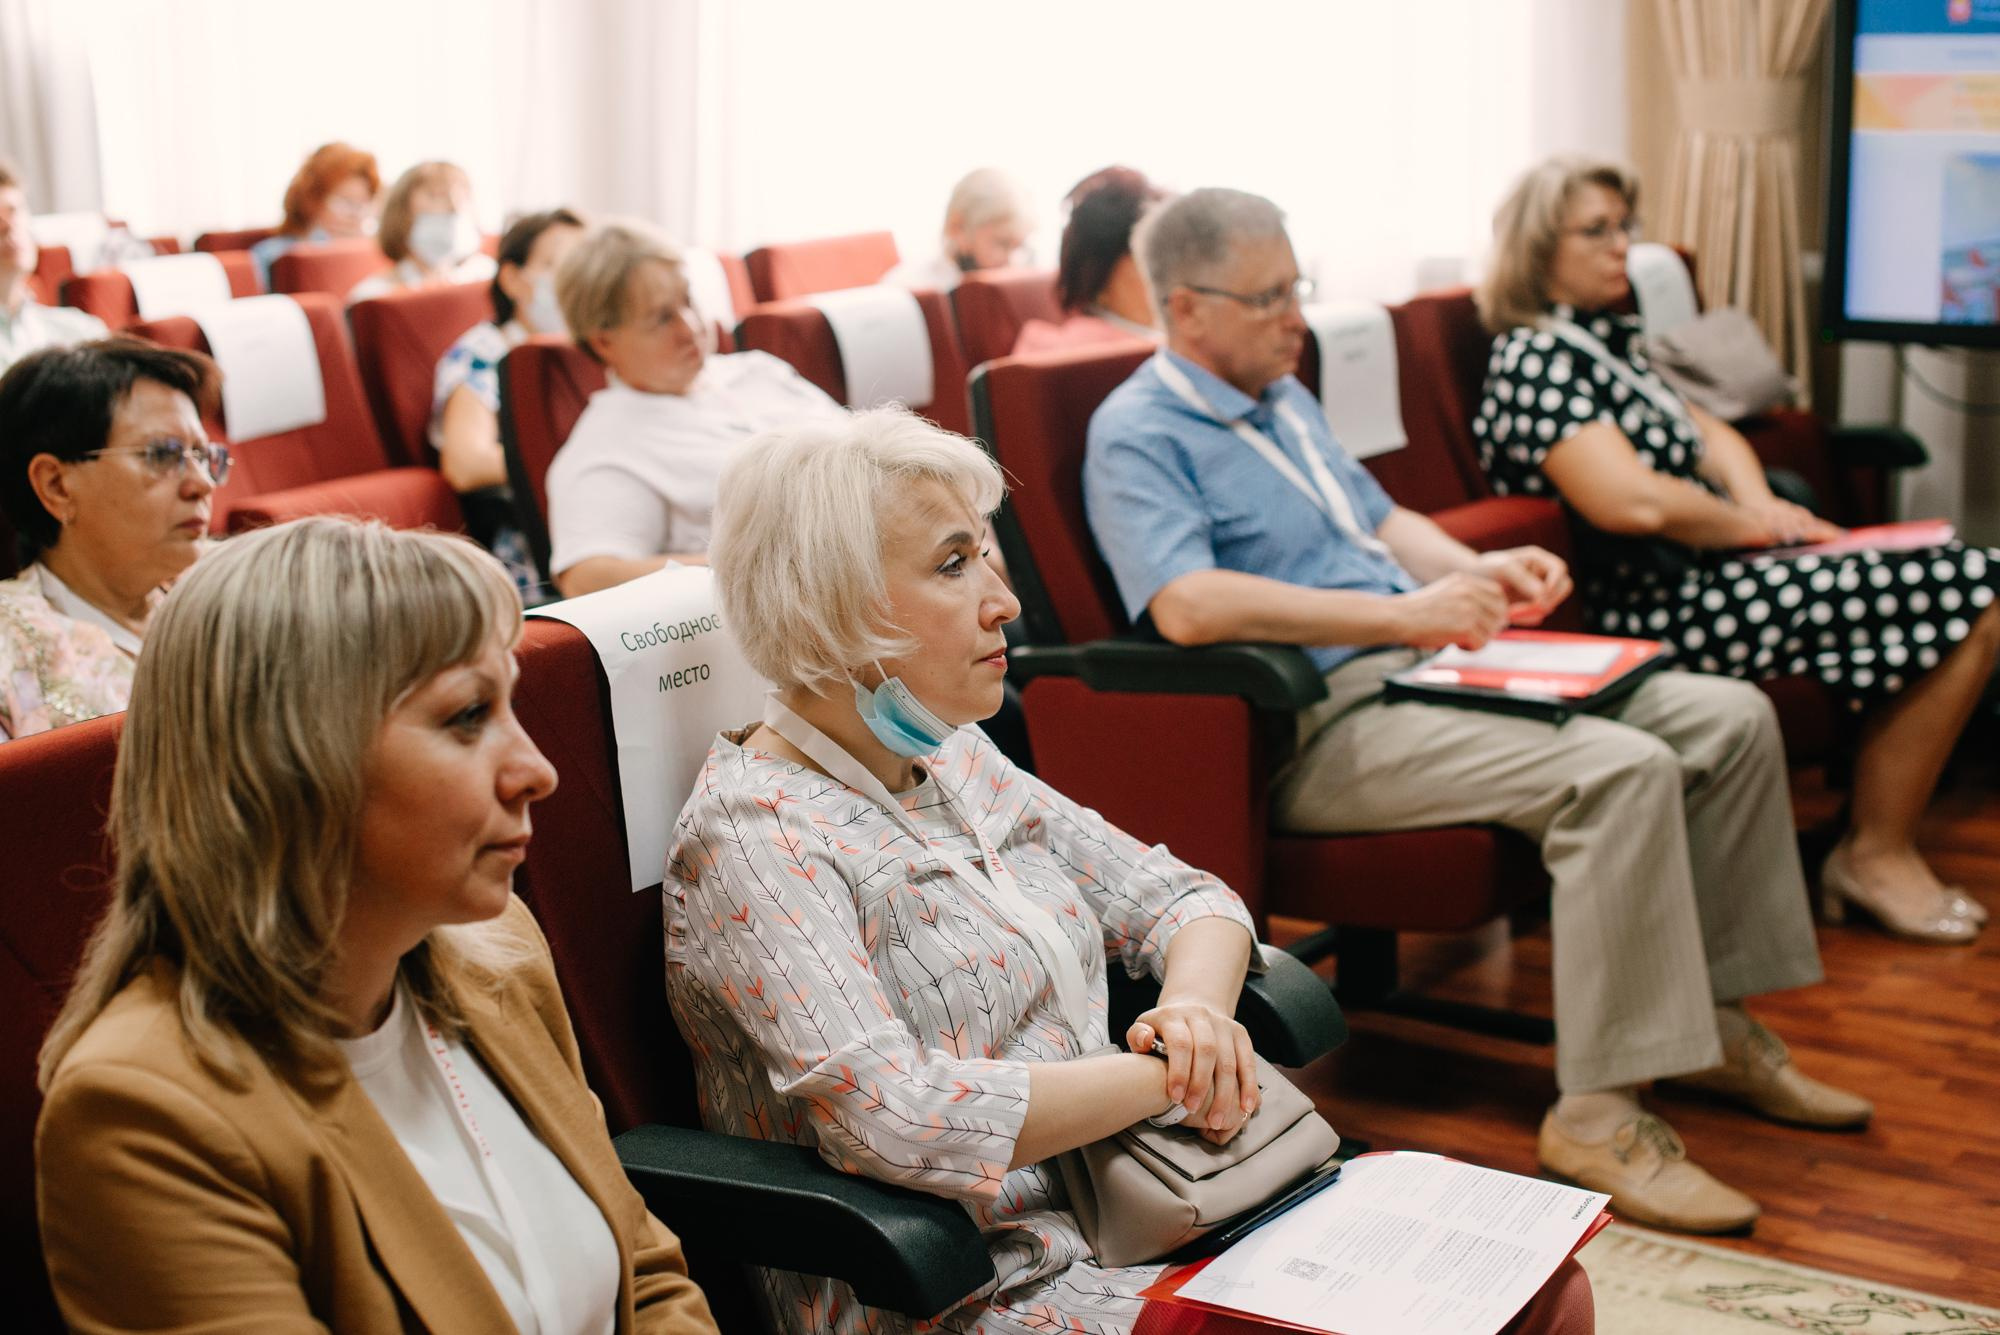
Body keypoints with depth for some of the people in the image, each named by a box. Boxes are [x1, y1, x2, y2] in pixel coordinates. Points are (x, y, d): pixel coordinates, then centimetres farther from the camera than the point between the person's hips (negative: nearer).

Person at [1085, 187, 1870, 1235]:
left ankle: (1714, 1022, 12)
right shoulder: (1136, 433, -8)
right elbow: (1187, 605, -25)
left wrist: (1476, 570, 8)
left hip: (1424, 668, 10)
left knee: (1730, 718, 0)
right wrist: (1401, 612, -26)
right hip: (1323, 725, -10)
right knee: (1622, 771, -29)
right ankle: (1599, 1112, -22)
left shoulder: (1285, 399, 22)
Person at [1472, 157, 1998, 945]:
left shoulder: (1605, 341, 20)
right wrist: (1757, 527, -9)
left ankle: (1874, 844, 6)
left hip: (1709, 576, 10)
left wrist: (1761, 504, 0)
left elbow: (1711, 437, 21)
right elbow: (1635, 503, -24)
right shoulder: (1533, 363, -13)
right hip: (1665, 605, -10)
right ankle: (1878, 853, -1)